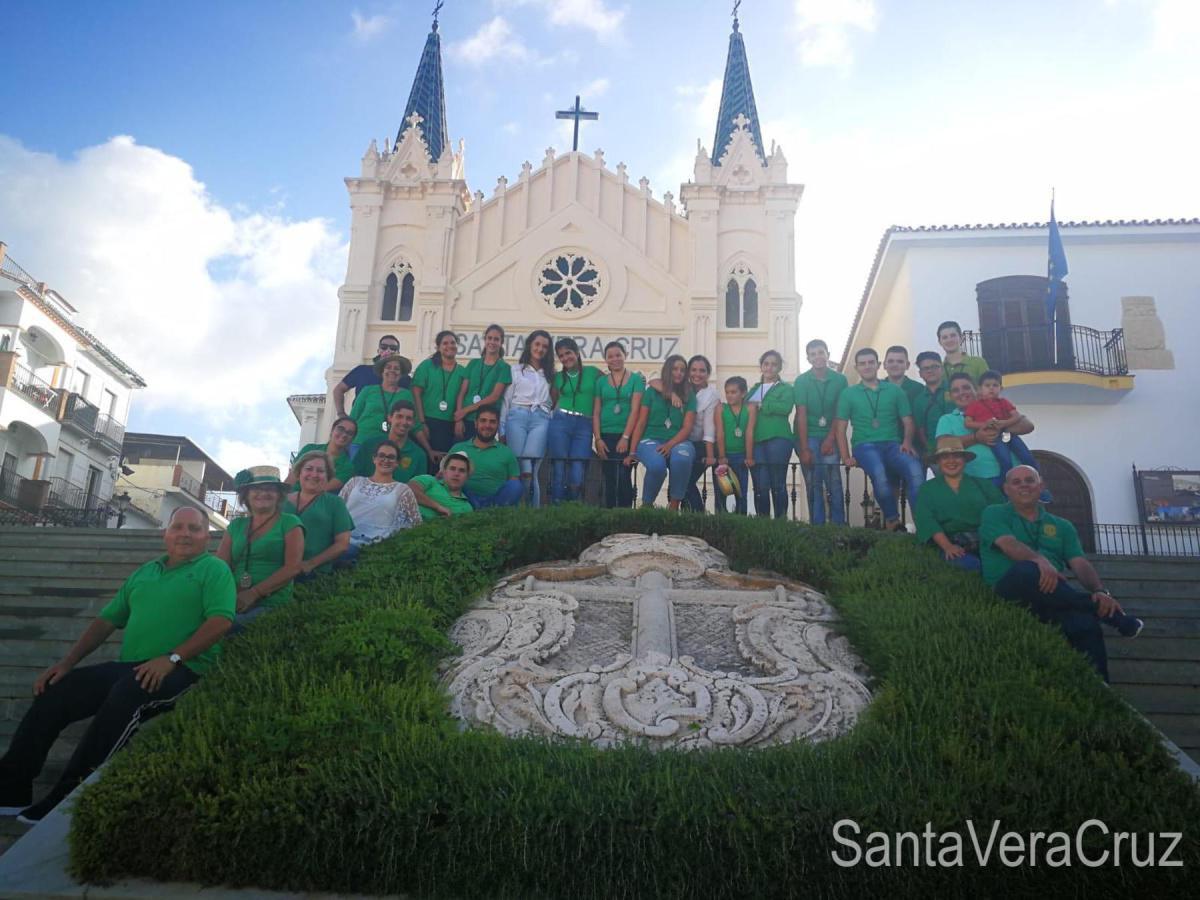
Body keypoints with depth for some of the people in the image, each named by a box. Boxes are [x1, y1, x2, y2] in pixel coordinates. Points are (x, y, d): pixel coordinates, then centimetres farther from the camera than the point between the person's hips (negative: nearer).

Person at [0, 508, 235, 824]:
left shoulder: (214, 569, 1)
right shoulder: (145, 572, 21)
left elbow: (222, 620, -13)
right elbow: (107, 620, 21)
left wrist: (172, 658, -21)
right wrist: (67, 662, 10)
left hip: (183, 671, -7)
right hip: (128, 667, 7)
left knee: (127, 694, -35)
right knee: (54, 693, -7)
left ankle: (67, 800, -28)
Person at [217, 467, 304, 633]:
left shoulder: (289, 523, 7)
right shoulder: (236, 525, 19)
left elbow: (292, 567, -5)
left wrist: (253, 593, -15)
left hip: (272, 605, -3)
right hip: (234, 604, 3)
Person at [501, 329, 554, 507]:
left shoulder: (550, 374, 23)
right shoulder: (516, 369, 14)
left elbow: (553, 400, 20)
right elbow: (506, 399, 10)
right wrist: (502, 429, 3)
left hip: (541, 419, 1)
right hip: (517, 417, -1)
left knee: (531, 469, -14)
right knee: (526, 470, -14)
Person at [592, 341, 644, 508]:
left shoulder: (636, 379, 4)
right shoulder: (601, 382, 13)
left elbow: (635, 410, -4)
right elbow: (596, 413, 10)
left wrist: (625, 437, -12)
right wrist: (598, 439, -2)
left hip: (627, 436, -3)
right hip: (606, 437, 3)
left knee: (623, 476, -12)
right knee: (609, 479, 2)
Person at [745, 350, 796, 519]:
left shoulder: (786, 388, 10)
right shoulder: (754, 390, 21)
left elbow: (785, 407, -12)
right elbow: (749, 419, 12)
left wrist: (761, 405, -5)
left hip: (778, 440, -3)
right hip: (757, 441, 3)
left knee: (778, 485, -4)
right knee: (760, 486, -2)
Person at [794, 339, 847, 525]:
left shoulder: (840, 380, 2)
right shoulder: (801, 381, -1)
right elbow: (801, 415, -5)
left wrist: (830, 439, -9)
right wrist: (804, 448, -11)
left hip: (830, 437, 1)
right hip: (808, 436, -1)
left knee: (834, 482, -7)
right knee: (813, 483, -3)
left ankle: (838, 525, -3)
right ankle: (817, 525, -1)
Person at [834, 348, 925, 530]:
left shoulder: (895, 391, 16)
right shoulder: (848, 394, 14)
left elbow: (908, 422, 12)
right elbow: (840, 428, 11)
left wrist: (907, 442, -10)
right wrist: (846, 457, -2)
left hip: (893, 444, 1)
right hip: (865, 446, -1)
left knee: (916, 470, -34)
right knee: (879, 473, -37)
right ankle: (892, 519, -17)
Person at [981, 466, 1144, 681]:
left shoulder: (1062, 526, 24)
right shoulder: (994, 515, 13)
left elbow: (1080, 564, 9)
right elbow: (1009, 544, -9)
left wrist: (1099, 591, -14)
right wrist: (1040, 561, -30)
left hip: (1054, 598, 3)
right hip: (1008, 594, -3)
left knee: (1085, 623, -32)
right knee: (1026, 570, -38)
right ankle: (1107, 612, -22)